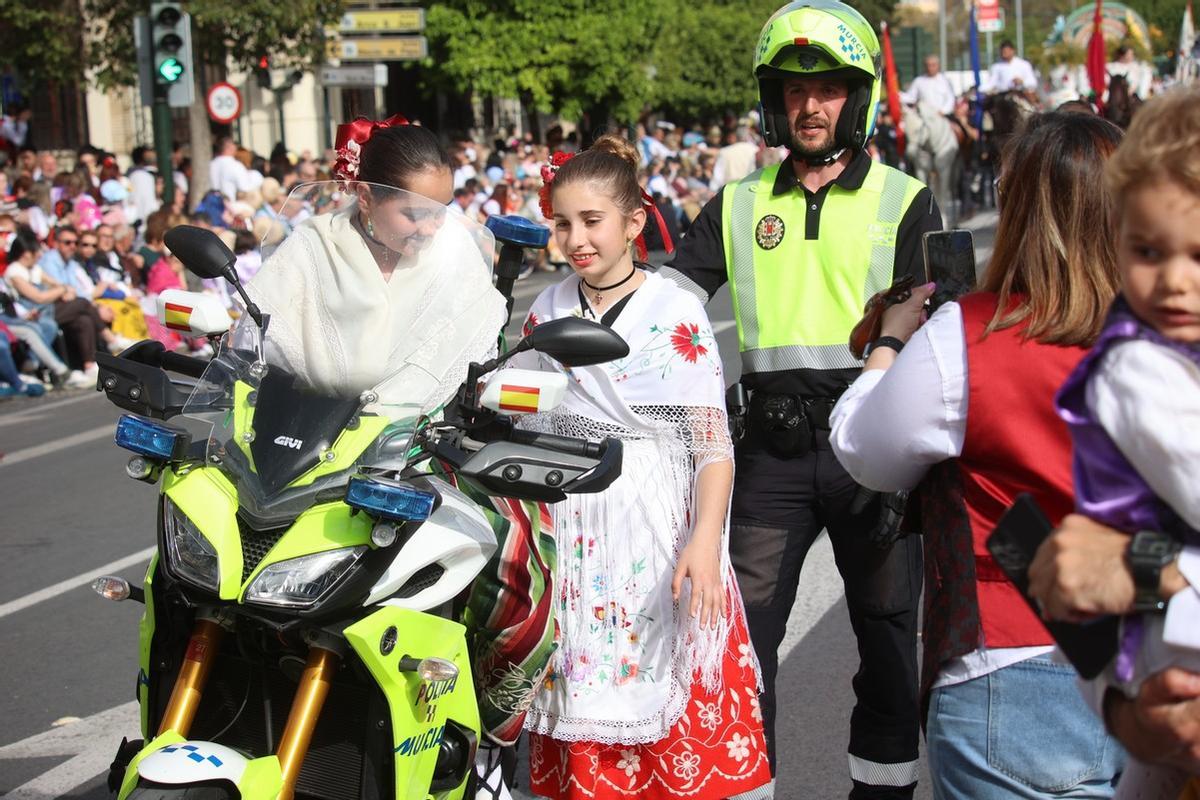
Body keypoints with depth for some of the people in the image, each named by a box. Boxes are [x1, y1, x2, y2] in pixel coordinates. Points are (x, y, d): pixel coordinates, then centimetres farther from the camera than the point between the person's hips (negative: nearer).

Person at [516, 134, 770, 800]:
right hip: (572, 530, 4)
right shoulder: (546, 312, 8)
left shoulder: (676, 313, -5)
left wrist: (705, 539, -21)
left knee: (663, 697, -2)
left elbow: (713, 442, -9)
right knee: (585, 692, 6)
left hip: (658, 529, -3)